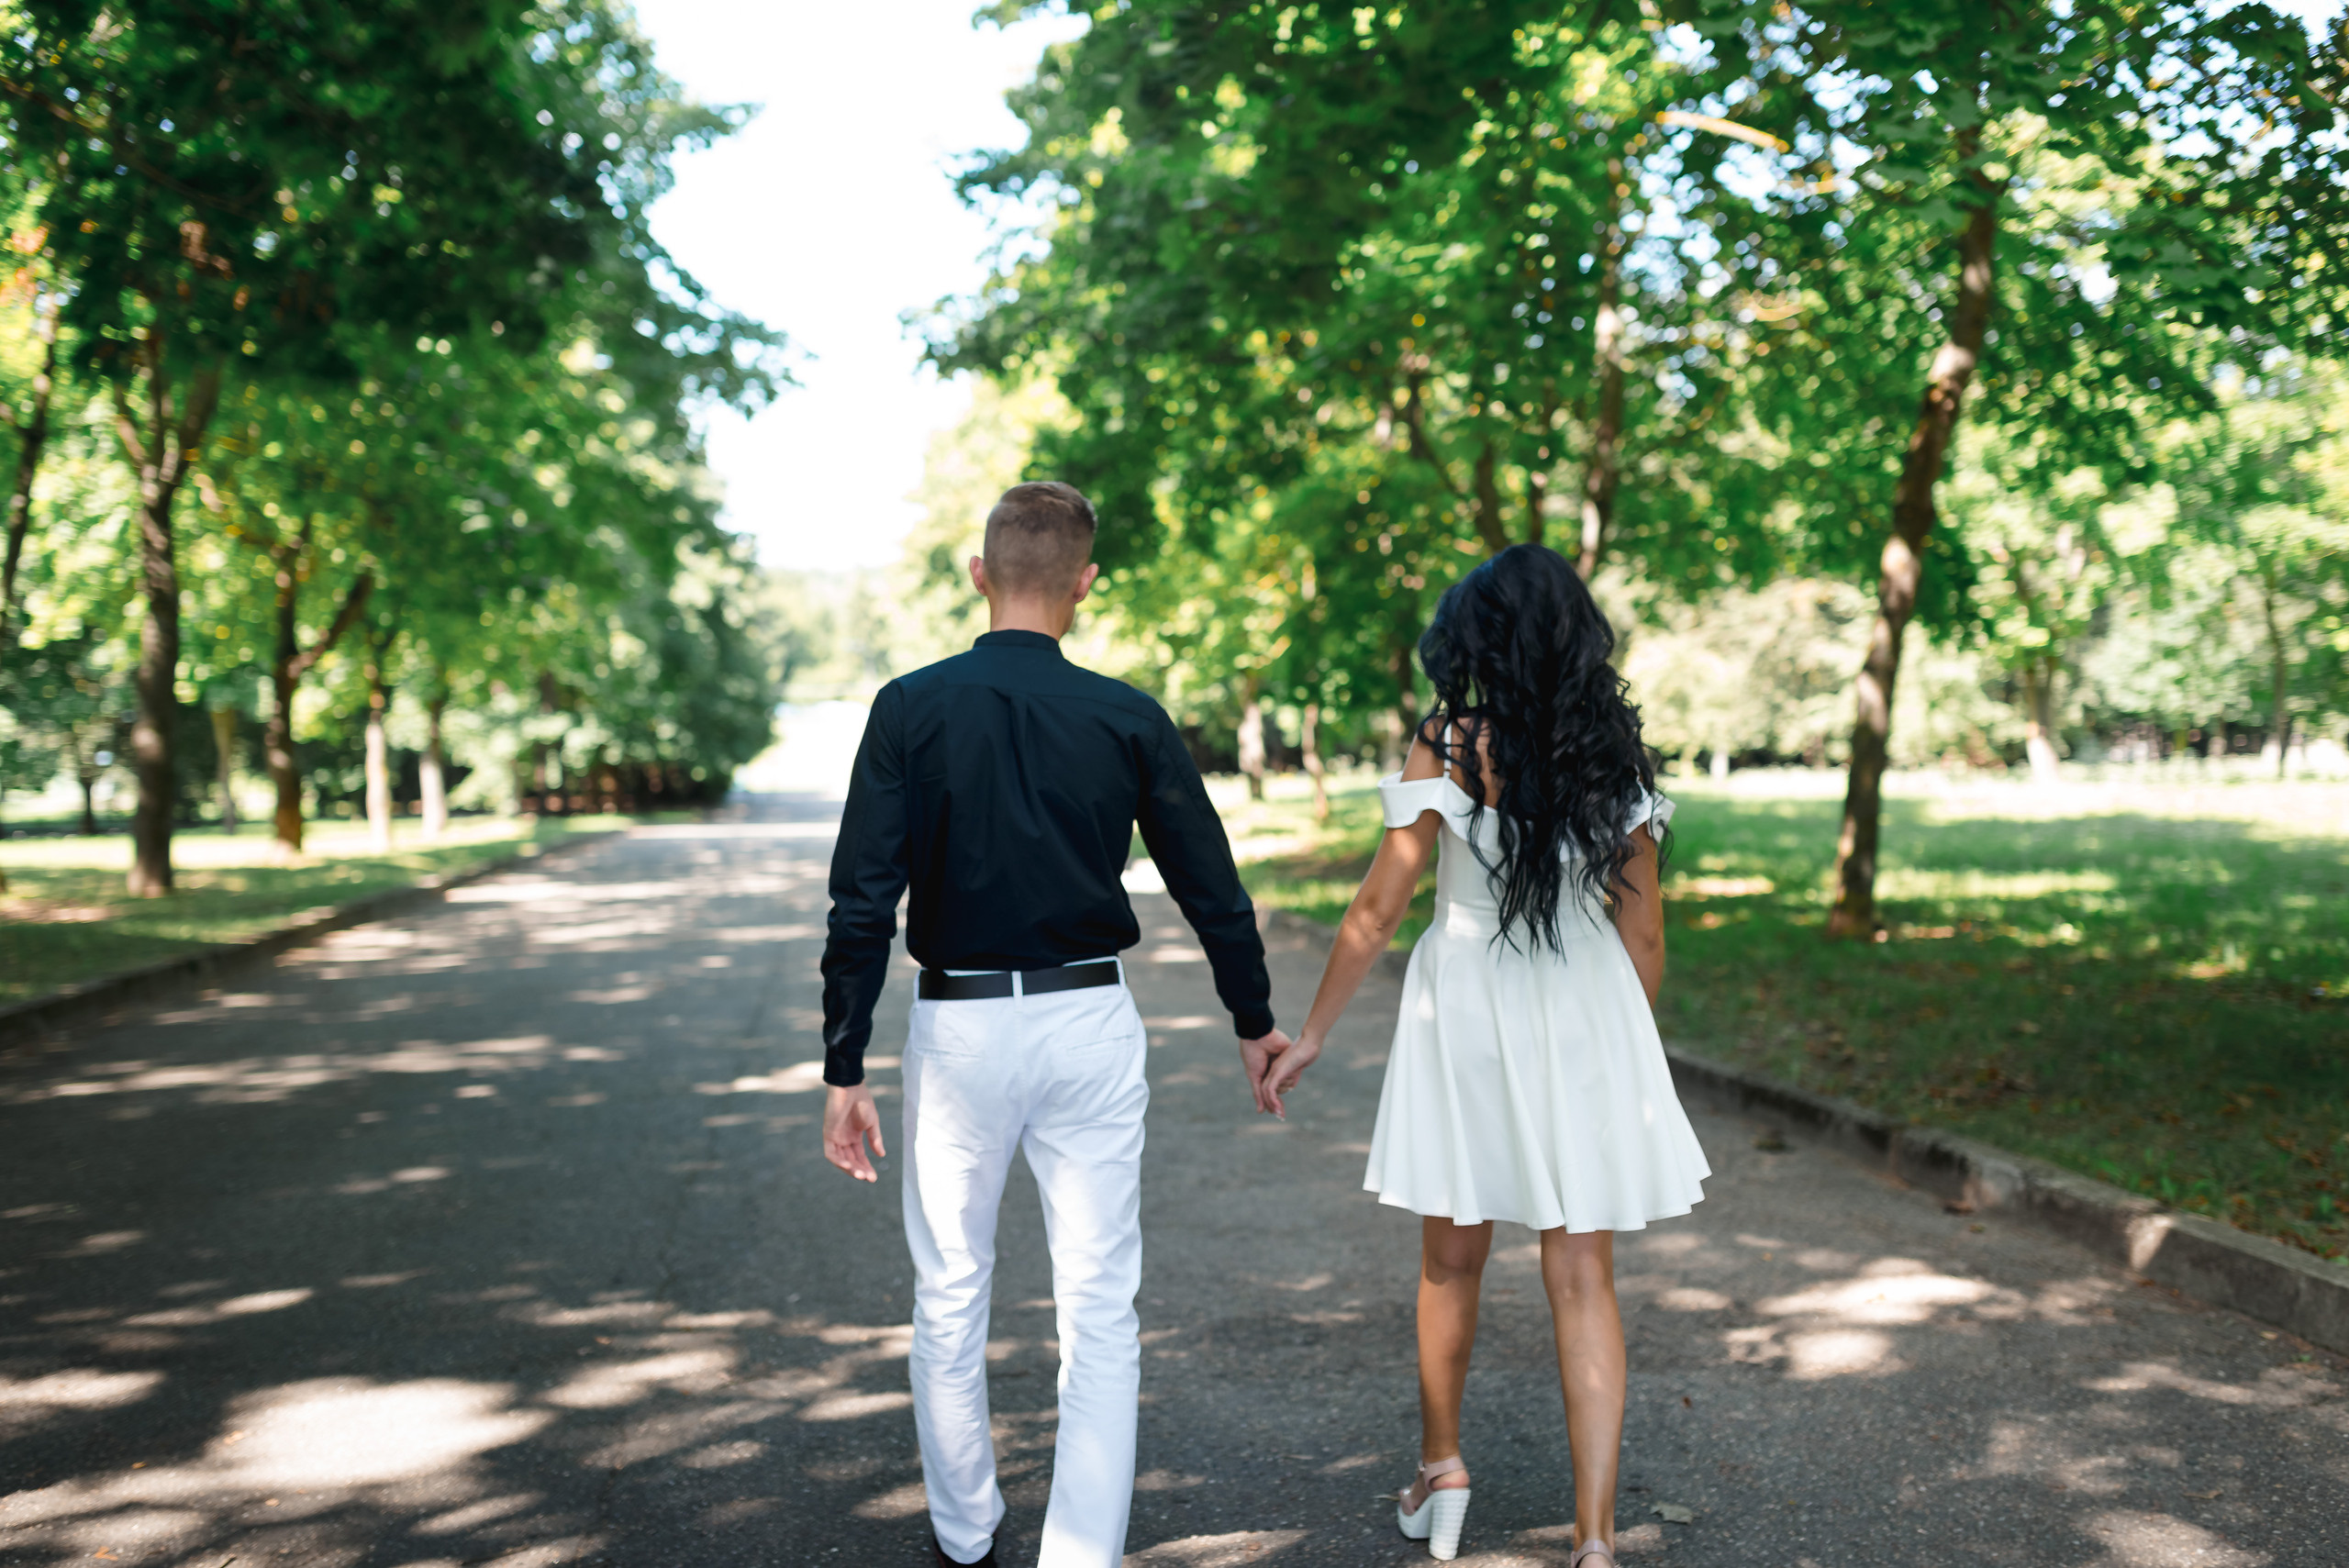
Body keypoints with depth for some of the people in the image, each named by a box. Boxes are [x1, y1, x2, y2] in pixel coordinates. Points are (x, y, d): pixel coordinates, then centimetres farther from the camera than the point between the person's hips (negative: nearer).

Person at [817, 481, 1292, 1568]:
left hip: (958, 1028, 0)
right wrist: (1253, 1021, 17)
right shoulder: (1129, 720, -3)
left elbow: (863, 907, -10)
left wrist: (844, 1070, -4)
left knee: (949, 1300, 17)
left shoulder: (911, 708, -7)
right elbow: (1211, 888, 3)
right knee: (1100, 1312, 7)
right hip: (1091, 1026, 1)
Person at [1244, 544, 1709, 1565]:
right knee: (1582, 1277, 6)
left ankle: (1442, 1465, 36)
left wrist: (1308, 1040, 0)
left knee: (1452, 1259, 17)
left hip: (1464, 1014, -2)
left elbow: (1378, 912, -9)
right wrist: (1629, 1057, 17)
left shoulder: (1447, 748, -11)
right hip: (1589, 1021, 2)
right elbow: (1645, 938, 2)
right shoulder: (1617, 756, -2)